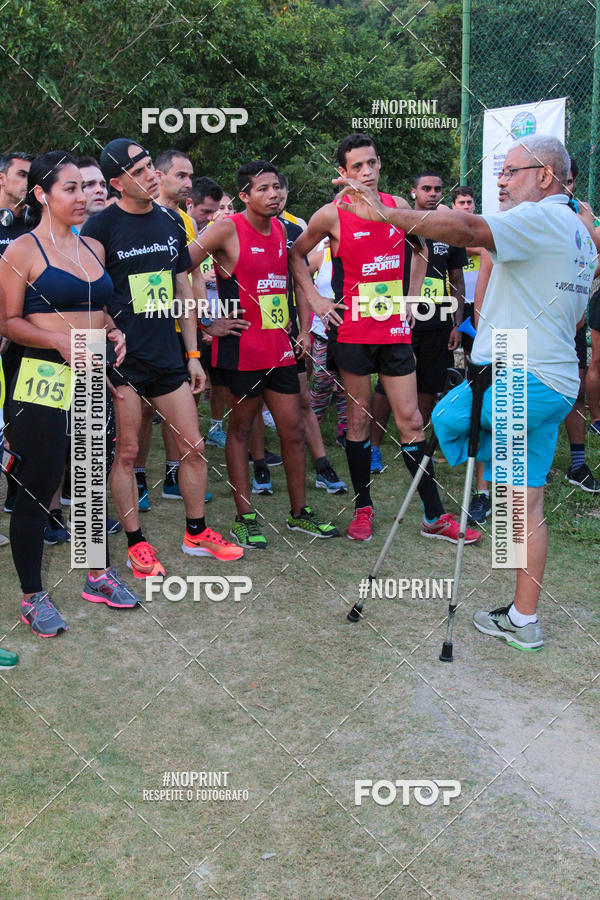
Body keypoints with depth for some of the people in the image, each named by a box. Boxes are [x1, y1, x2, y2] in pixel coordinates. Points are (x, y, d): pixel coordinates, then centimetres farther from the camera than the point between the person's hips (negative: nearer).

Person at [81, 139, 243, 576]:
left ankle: (196, 533, 24)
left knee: (193, 446, 8)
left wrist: (193, 353, 13)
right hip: (121, 359, -5)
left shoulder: (170, 221, 9)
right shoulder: (101, 227, -7)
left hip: (167, 355, 5)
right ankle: (136, 543, 17)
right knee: (127, 452, 3)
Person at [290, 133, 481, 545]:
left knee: (411, 419, 4)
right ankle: (364, 508, 19)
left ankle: (434, 516, 9)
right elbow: (297, 254, 9)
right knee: (359, 418, 6)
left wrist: (410, 298, 12)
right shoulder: (332, 215, -4)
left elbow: (420, 251, 22)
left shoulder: (399, 206, 6)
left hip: (395, 330, 3)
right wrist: (316, 299, 0)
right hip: (352, 332, -3)